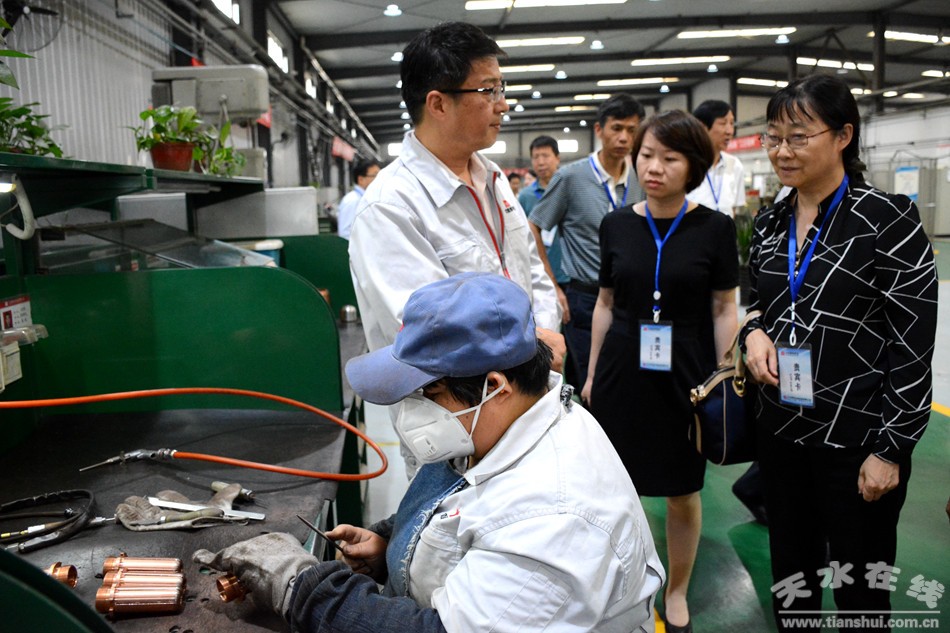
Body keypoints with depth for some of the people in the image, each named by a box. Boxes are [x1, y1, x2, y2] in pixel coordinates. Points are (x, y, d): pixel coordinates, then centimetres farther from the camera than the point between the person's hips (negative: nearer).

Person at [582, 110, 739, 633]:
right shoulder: (616, 225, 0)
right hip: (623, 370, 2)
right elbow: (605, 304, 7)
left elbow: (724, 311, -3)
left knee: (682, 490, 12)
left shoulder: (714, 227, -7)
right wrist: (592, 374, 9)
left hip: (685, 373, -2)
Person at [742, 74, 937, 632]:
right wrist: (755, 333, -6)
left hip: (856, 437, -5)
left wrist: (890, 449, -14)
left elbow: (914, 342, -13)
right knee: (790, 572, 19)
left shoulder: (887, 219, -12)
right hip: (781, 428, 5)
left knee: (860, 586, 11)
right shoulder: (770, 223, 5)